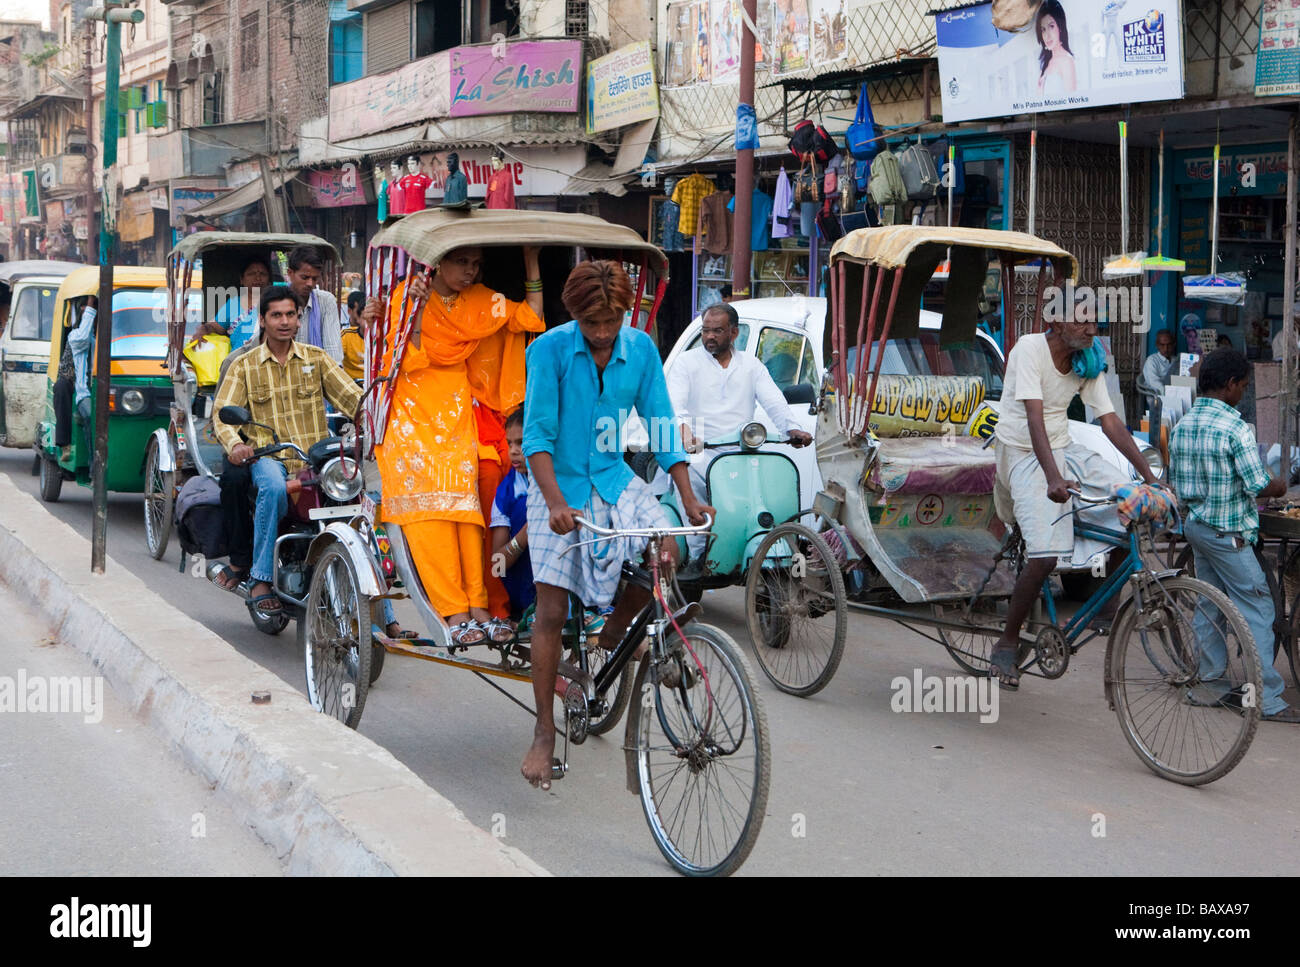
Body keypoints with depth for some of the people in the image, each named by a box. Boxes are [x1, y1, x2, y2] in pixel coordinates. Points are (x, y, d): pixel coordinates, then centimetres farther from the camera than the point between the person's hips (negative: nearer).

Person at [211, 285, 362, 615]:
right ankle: (261, 577, -24)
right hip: (268, 456, -1)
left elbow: (352, 398, 4)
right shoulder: (244, 366, 11)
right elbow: (223, 412, 1)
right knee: (273, 487, -37)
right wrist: (234, 444, -22)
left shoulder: (316, 358, 13)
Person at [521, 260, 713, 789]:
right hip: (559, 484, -3)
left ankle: (612, 636, 10)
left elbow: (663, 427, 0)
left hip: (614, 478, 3)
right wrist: (556, 502, -32)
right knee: (551, 610, -5)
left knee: (666, 553, -19)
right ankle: (544, 730, 9)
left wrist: (688, 498, -9)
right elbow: (537, 432, -18)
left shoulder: (641, 349, -3)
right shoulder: (550, 349, -14)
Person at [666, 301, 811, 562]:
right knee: (686, 472, -36)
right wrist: (683, 428, -30)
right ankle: (698, 553, -29)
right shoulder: (687, 362, 11)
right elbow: (673, 402, -6)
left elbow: (774, 401, 5)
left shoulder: (751, 365, 18)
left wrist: (792, 428, -17)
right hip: (702, 452, -2)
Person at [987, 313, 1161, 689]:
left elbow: (1111, 424, 0)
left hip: (1065, 451, 7)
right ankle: (1007, 643, -2)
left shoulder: (1087, 363, 2)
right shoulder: (1030, 348, -17)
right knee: (1044, 557, -21)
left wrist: (1151, 478, -9)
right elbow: (1034, 418, -28)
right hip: (1024, 455, -7)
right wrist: (1053, 479, -41)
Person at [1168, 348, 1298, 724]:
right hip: (1228, 532, -8)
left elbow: (1175, 481, 13)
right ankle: (1267, 698, -5)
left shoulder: (1182, 425, 7)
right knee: (1258, 608, -4)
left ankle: (1210, 682, 21)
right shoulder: (1235, 428, -18)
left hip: (1194, 524, 8)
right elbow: (1258, 485, -17)